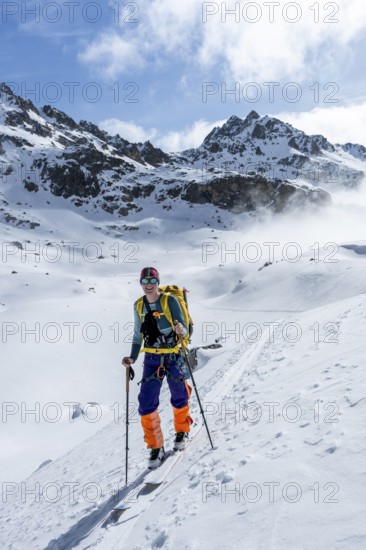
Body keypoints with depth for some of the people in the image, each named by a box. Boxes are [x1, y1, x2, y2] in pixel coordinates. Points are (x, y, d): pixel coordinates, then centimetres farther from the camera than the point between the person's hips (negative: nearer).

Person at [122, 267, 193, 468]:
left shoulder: (170, 300, -10)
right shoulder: (138, 305, 3)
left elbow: (183, 329, -11)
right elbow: (138, 335, 11)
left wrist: (181, 330, -34)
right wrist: (132, 358, 1)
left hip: (173, 356, -3)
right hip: (151, 358, 3)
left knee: (179, 397, 11)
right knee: (146, 402, -4)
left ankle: (181, 431, 40)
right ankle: (156, 448, 11)